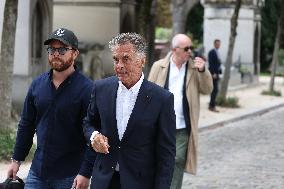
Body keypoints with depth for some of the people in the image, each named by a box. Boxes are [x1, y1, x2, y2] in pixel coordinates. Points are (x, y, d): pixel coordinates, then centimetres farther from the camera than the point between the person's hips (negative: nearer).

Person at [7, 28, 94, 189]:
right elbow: (26, 125, 15)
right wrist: (17, 160, 11)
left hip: (70, 175, -5)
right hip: (38, 171, 5)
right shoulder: (38, 84, 7)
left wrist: (86, 173, -18)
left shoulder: (86, 88, -9)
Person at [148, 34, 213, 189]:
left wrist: (202, 71, -17)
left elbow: (207, 89, 0)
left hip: (182, 128, 1)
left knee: (178, 163, 3)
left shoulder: (194, 68, 5)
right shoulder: (159, 66, 1)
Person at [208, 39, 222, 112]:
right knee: (215, 90, -11)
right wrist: (213, 73, -20)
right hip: (213, 73, -9)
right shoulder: (211, 52, -10)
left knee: (214, 90, 10)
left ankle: (211, 105, 15)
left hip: (216, 73, 9)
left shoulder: (217, 52, 17)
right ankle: (212, 106, -9)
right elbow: (211, 63, -16)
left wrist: (219, 72, 14)